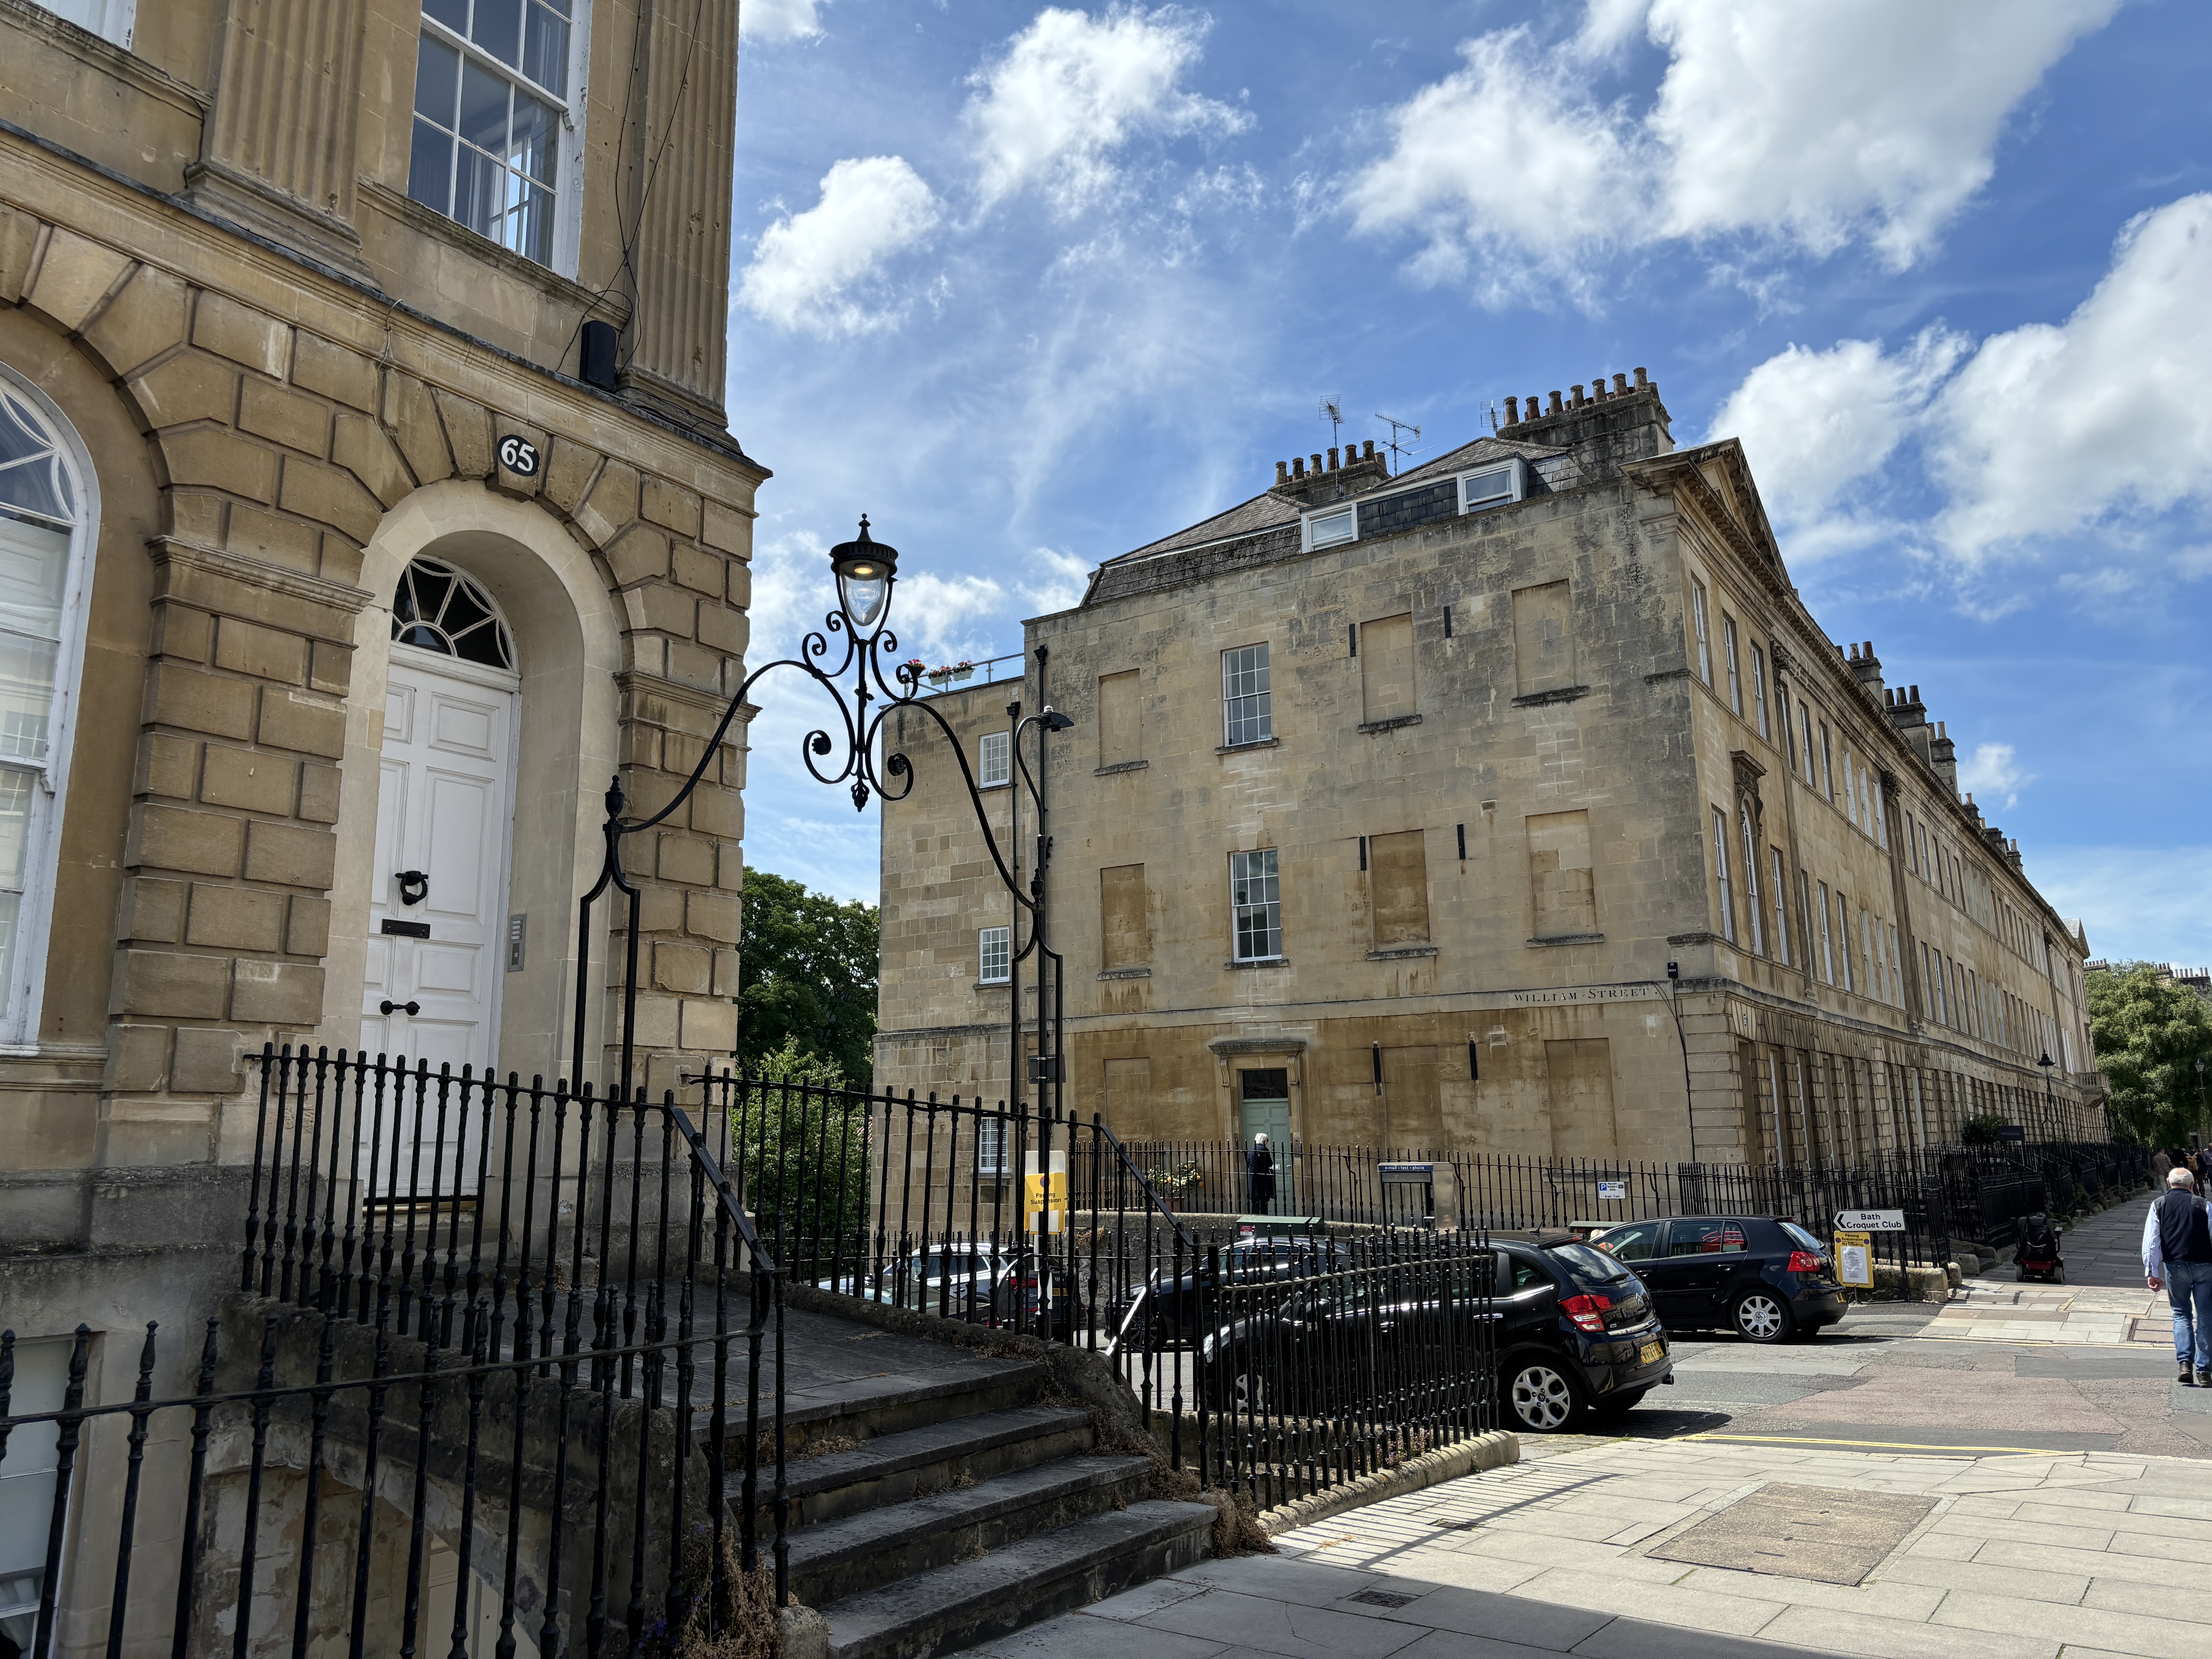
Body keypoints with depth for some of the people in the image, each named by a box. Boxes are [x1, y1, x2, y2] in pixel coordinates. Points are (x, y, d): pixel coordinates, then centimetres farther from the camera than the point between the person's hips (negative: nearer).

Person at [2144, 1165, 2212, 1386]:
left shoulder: (2159, 1206, 7)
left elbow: (2151, 1241, 3)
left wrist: (2152, 1273, 5)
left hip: (2174, 1266, 1)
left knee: (2181, 1314, 15)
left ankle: (2185, 1363, -1)